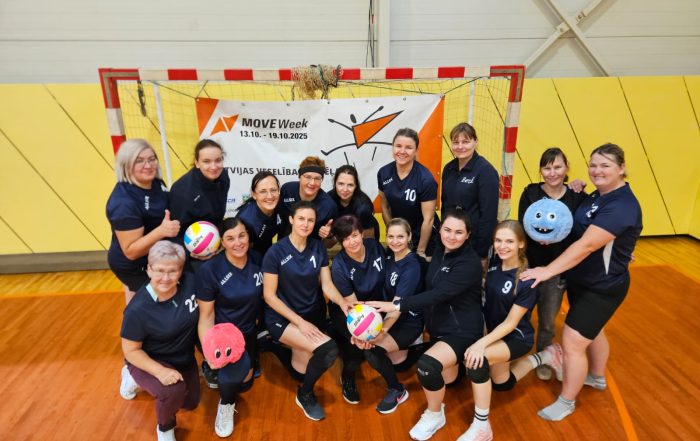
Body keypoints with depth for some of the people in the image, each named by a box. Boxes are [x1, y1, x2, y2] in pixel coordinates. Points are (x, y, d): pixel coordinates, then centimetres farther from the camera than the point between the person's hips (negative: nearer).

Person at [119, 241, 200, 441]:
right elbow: (131, 351, -19)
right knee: (173, 391, -36)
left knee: (190, 403, 24)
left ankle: (137, 380, 42)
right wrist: (160, 371, -33)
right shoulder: (138, 309, -31)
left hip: (184, 359, 5)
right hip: (150, 361, -5)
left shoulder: (190, 283, -23)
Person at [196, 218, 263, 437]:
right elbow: (206, 315, -17)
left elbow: (265, 295, 6)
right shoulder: (209, 269, -22)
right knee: (239, 367, -34)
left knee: (244, 383, 14)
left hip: (249, 331, 5)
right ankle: (226, 404, 1)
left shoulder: (258, 260, -10)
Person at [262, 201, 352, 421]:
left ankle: (292, 346, 35)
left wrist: (342, 302, -24)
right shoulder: (276, 252, -15)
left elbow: (327, 285, -3)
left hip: (313, 313, 5)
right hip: (282, 317, -5)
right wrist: (300, 322, -20)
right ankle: (305, 395, 2)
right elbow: (269, 295, -13)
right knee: (329, 349, -26)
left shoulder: (318, 247, -1)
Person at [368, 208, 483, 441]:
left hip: (462, 330, -8)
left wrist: (397, 305, -38)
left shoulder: (470, 262, -23)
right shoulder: (440, 251, 0)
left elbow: (439, 294, -33)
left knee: (427, 364, -30)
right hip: (438, 326, 8)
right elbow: (429, 288, 8)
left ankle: (435, 415, -1)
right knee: (446, 377, 22)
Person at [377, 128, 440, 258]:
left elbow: (428, 219, -18)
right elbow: (385, 206, 2)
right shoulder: (383, 173, -11)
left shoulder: (426, 179, -23)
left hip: (424, 238, -4)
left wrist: (420, 251, -12)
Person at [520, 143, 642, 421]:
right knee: (591, 331, 26)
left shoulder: (622, 206, -26)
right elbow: (578, 233, 16)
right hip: (582, 280, 9)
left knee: (572, 341, -4)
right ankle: (597, 378, 51)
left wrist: (548, 270, -39)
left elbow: (586, 245, -35)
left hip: (603, 288, -9)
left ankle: (566, 402, 17)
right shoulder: (598, 195, 3)